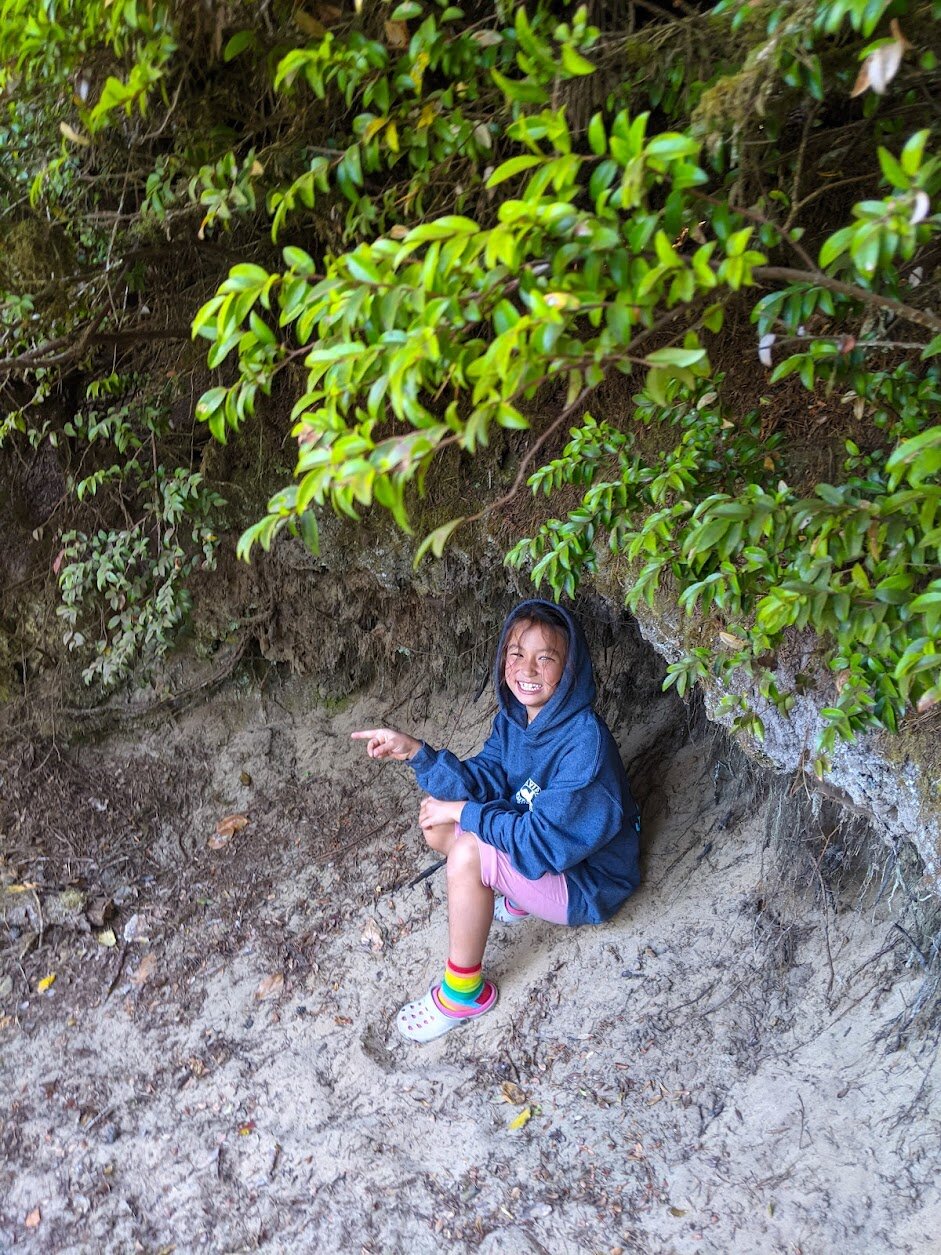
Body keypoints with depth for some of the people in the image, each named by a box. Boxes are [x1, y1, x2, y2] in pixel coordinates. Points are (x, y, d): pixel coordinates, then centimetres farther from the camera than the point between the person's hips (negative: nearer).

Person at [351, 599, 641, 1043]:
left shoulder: (584, 739, -32)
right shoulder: (514, 715, -6)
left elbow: (548, 841, -32)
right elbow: (485, 782, -7)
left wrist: (463, 813, -25)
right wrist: (415, 751, -19)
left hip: (586, 882, -8)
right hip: (532, 847, 8)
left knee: (468, 853, -28)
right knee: (435, 813, 2)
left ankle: (464, 991, -8)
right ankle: (517, 897, 16)